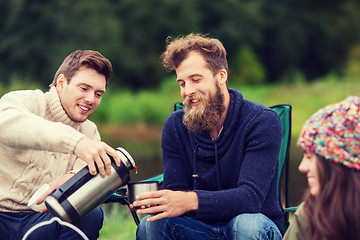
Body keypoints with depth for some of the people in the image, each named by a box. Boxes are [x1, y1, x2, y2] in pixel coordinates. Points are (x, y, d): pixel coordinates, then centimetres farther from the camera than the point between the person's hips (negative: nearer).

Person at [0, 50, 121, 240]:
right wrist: (75, 141, -44)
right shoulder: (26, 101, -4)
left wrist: (73, 178, -30)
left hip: (39, 220, 5)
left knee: (91, 215, -25)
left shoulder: (89, 132, 16)